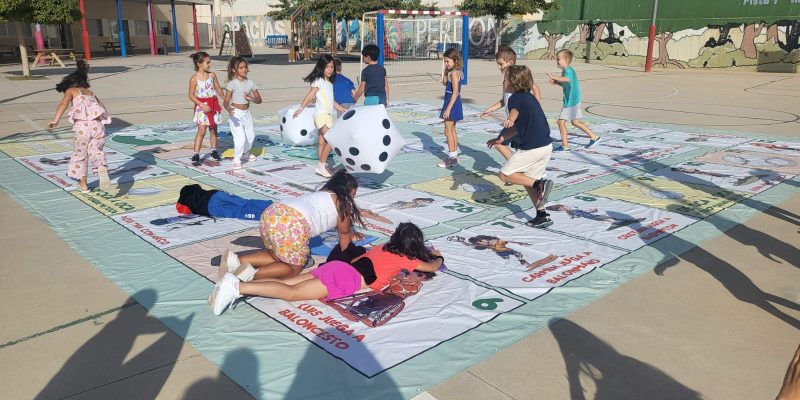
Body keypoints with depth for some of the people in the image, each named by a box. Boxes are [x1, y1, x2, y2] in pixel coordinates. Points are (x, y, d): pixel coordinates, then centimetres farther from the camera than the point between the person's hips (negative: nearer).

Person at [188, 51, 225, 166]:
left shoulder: (212, 75, 3)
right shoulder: (194, 79, -9)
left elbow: (218, 89, 14)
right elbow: (191, 95, -8)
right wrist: (202, 105, -18)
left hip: (213, 104, 5)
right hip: (202, 106, -4)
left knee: (213, 129, 12)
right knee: (201, 131, -10)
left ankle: (214, 151, 28)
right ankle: (196, 155, -7)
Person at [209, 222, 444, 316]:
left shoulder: (384, 248, 29)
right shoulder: (405, 259, 11)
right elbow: (432, 267, 21)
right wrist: (439, 257, 45)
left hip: (337, 267, 7)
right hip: (346, 279, -7)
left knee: (286, 283, -2)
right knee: (292, 293, -19)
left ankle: (236, 283, -16)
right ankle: (237, 287, -31)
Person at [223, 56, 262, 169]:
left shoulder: (250, 82, 0)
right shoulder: (232, 83, -14)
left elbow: (259, 100, 2)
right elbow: (226, 101, -21)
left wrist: (252, 98, -20)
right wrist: (228, 109, -43)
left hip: (246, 112, 6)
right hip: (236, 114, -5)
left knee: (251, 136, 17)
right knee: (240, 138, -13)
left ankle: (246, 152, 45)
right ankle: (237, 159, 6)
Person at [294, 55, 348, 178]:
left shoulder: (330, 83, 17)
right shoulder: (318, 81, -7)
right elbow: (310, 96, -8)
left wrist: (343, 110, 22)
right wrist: (301, 108, -10)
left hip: (328, 115, 8)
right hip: (321, 115, -8)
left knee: (322, 142, 8)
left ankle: (322, 167, 10)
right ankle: (321, 166, -11)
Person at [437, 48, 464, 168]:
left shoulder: (454, 73, -18)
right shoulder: (455, 72, 9)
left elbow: (455, 92, -23)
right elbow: (445, 83, 19)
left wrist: (448, 109, -24)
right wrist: (445, 70, 5)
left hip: (452, 104, -10)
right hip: (453, 104, 10)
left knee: (448, 131, -5)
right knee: (452, 130, 16)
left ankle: (452, 157, 0)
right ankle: (454, 156, 23)